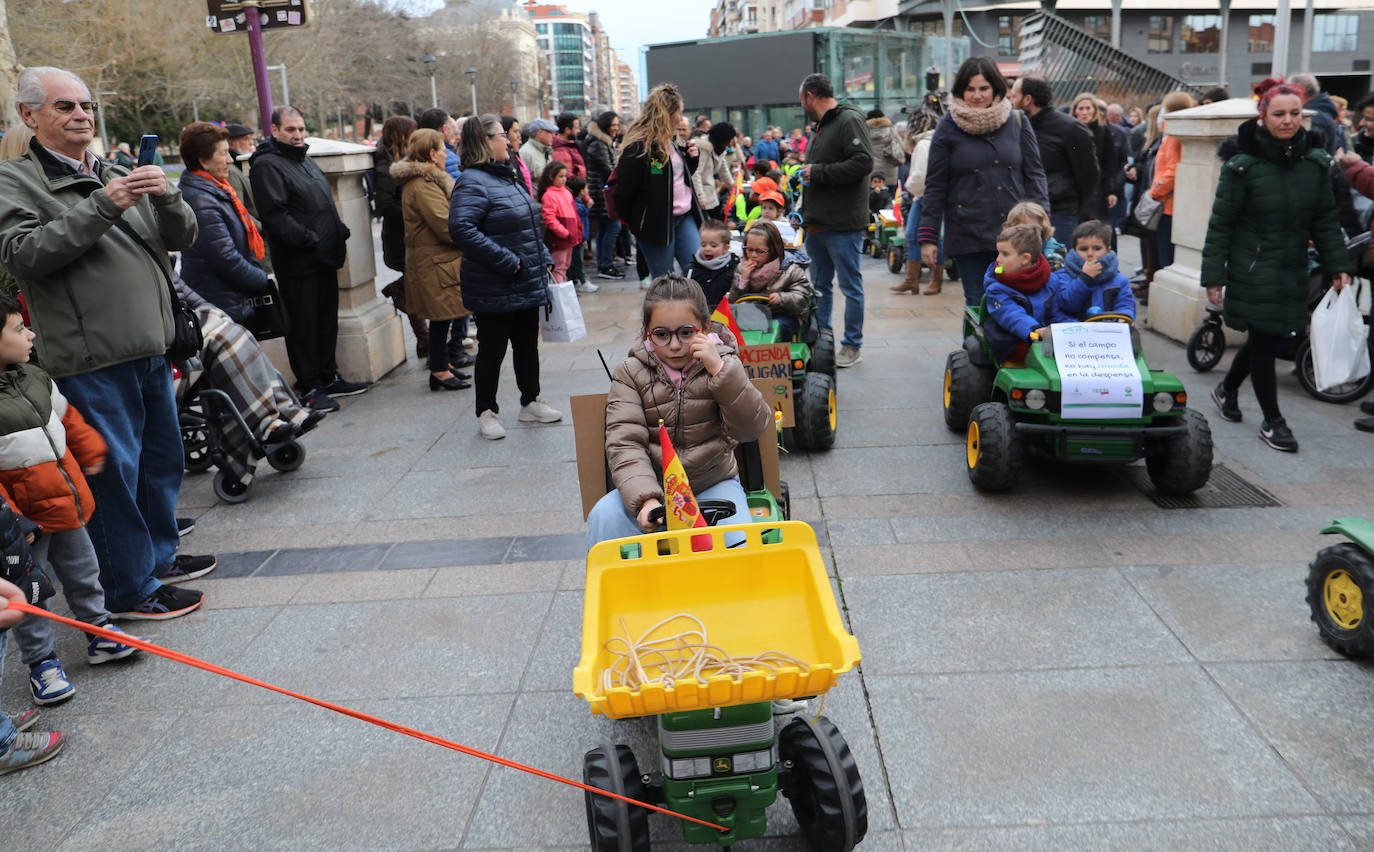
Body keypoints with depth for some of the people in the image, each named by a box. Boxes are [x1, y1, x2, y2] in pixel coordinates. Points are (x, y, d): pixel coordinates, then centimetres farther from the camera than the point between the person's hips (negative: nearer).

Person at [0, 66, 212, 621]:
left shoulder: (117, 176, 19)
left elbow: (182, 238, 12)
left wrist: (166, 198, -10)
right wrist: (103, 206, -23)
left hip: (151, 348, 7)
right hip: (93, 360, -7)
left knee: (161, 460, 17)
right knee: (114, 471, -3)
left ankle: (159, 557, 34)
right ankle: (129, 590, 8)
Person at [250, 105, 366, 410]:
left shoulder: (305, 159, 18)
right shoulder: (266, 165, -11)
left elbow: (327, 205, 25)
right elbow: (275, 216, -21)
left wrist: (340, 235, 13)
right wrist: (310, 240, -21)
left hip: (324, 259, 9)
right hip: (298, 262, -9)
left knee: (327, 320, 15)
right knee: (303, 326, -2)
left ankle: (329, 377, 27)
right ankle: (309, 388, 5)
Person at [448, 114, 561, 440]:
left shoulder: (507, 177, 15)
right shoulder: (472, 182, -15)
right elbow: (461, 229, -28)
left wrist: (544, 260, 12)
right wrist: (507, 262, -26)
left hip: (527, 285, 9)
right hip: (495, 291, -9)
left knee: (528, 345, 17)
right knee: (492, 350, 3)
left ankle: (530, 403, 30)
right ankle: (487, 413, 16)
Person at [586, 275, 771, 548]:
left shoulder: (724, 364, 1)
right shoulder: (630, 374, -1)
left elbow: (752, 428, -11)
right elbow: (624, 443, -12)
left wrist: (720, 371, -23)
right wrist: (645, 499, -29)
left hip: (713, 483, 0)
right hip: (652, 485, 1)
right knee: (604, 516, -27)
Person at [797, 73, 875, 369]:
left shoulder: (850, 120, -11)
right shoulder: (821, 127, 19)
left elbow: (864, 162, -23)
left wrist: (818, 172, -18)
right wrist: (804, 211, 18)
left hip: (843, 224, -9)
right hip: (817, 223, 10)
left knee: (850, 286, 0)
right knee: (820, 285, 14)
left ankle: (853, 346, 8)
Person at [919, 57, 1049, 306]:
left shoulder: (1017, 121, 8)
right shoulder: (948, 127, 4)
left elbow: (1034, 174, 10)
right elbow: (935, 186, 4)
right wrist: (928, 237, -1)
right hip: (968, 237, -1)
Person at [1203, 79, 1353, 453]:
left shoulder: (1315, 163, 4)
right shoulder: (1243, 166, -10)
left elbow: (1325, 219, 9)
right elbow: (1221, 223, -8)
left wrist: (1337, 265, 4)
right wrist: (1213, 275, -10)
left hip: (1293, 270, 5)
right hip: (1254, 271, -5)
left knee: (1266, 338, 13)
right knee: (1263, 341, -1)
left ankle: (1226, 389, 39)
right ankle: (1272, 421, 12)